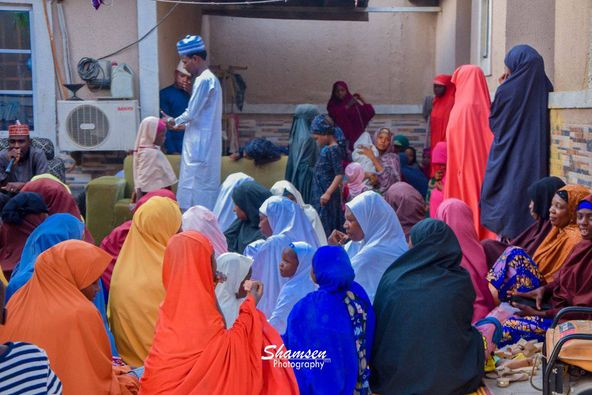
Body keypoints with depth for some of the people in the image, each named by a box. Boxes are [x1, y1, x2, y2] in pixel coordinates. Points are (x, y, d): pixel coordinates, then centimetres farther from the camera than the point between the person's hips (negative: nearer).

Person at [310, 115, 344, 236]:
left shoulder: (333, 150, -15)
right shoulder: (326, 149, 12)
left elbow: (339, 174, -21)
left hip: (325, 195, -9)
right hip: (320, 192, 9)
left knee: (325, 226, -6)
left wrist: (328, 193, -26)